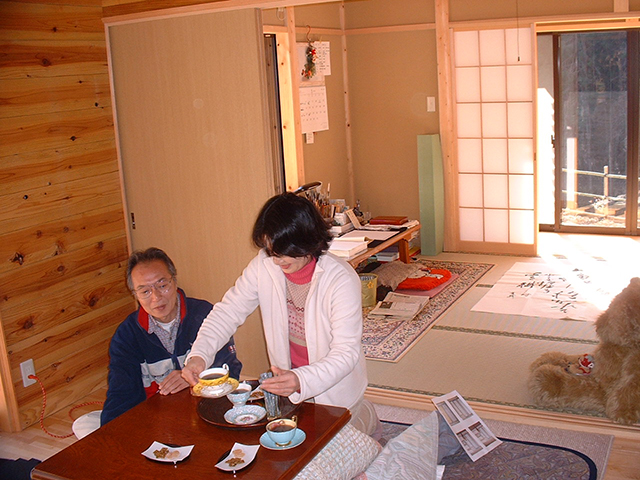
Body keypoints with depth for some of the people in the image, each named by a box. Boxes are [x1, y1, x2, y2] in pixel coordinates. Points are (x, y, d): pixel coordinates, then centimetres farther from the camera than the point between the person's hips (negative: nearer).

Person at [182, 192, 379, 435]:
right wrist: (198, 354, -23)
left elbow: (346, 352, -27)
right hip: (289, 377, 5)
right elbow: (229, 310, -6)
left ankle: (364, 415, 30)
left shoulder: (342, 279, -27)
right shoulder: (264, 265, -14)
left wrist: (302, 380, -45)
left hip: (334, 385, -4)